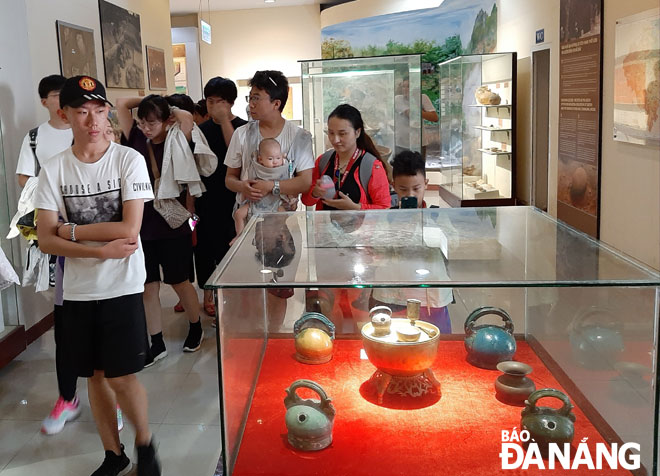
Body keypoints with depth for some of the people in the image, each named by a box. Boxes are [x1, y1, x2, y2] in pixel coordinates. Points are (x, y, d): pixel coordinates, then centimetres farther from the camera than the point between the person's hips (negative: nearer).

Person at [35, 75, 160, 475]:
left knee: (123, 378, -1)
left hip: (122, 288, -3)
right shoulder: (54, 170, 0)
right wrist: (102, 250, -17)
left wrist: (71, 230, -10)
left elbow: (130, 228, -16)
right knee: (95, 376, 13)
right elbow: (46, 239, -5)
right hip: (78, 291, 3)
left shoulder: (128, 160, -8)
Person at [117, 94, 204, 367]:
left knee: (179, 282, 11)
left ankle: (196, 328, 35)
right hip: (141, 224, 3)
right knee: (148, 286, 8)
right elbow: (121, 104, 0)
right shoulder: (136, 140, 3)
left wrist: (170, 111, -3)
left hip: (173, 225, -3)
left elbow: (187, 117, -22)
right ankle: (157, 345, 20)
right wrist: (148, 100, 7)